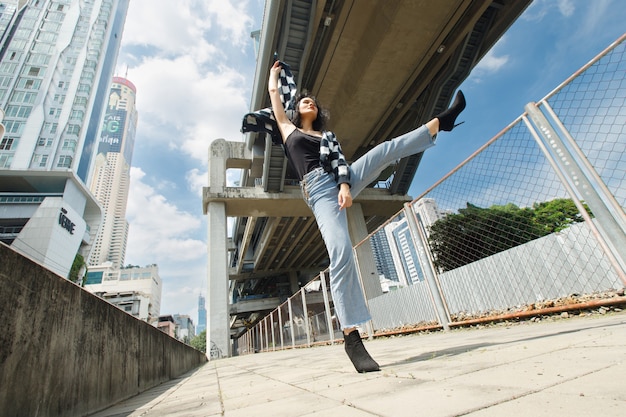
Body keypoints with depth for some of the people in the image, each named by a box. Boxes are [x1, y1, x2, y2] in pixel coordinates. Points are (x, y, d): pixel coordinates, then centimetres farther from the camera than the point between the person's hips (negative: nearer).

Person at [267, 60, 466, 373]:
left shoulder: (328, 136, 28)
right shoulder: (288, 129, 24)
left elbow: (340, 161, 9)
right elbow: (274, 93, 28)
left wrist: (345, 186, -11)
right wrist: (275, 73, 49)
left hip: (342, 182, 5)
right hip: (319, 191, -5)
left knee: (389, 148, -4)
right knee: (341, 255, -22)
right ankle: (351, 337, -21)